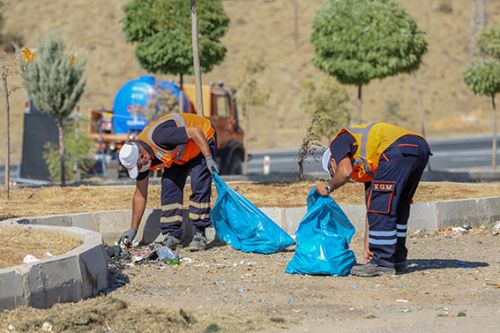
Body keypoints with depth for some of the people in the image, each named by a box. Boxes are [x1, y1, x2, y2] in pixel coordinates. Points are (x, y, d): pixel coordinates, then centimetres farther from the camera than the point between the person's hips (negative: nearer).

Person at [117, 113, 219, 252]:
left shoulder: (159, 137, -40)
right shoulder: (137, 155, -13)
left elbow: (195, 131, -35)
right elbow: (140, 194, -3)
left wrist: (209, 159, -34)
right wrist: (133, 229, -3)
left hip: (202, 138, -7)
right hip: (180, 153, 7)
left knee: (199, 187, -17)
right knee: (169, 188, -7)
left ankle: (199, 235, -11)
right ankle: (172, 235, -3)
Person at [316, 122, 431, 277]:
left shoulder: (339, 142, 18)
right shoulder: (364, 166, 35)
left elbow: (345, 172, -5)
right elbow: (370, 210, 34)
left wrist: (329, 187, 16)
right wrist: (367, 246, 35)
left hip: (399, 149, -9)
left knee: (381, 207, -2)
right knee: (399, 207, 23)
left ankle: (382, 263, 1)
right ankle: (397, 260, 27)